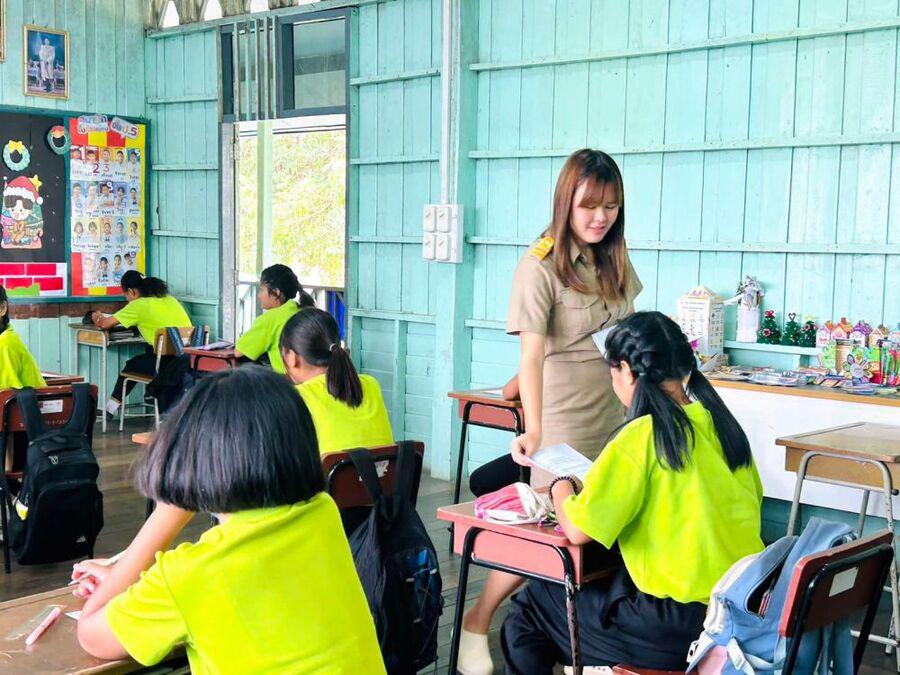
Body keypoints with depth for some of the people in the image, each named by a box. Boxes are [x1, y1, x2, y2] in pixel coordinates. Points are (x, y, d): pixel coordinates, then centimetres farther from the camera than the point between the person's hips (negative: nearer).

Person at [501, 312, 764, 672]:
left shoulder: (641, 437, -16)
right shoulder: (724, 423, 4)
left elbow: (577, 530, -18)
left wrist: (562, 487, 5)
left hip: (682, 625, -8)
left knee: (528, 607, 10)